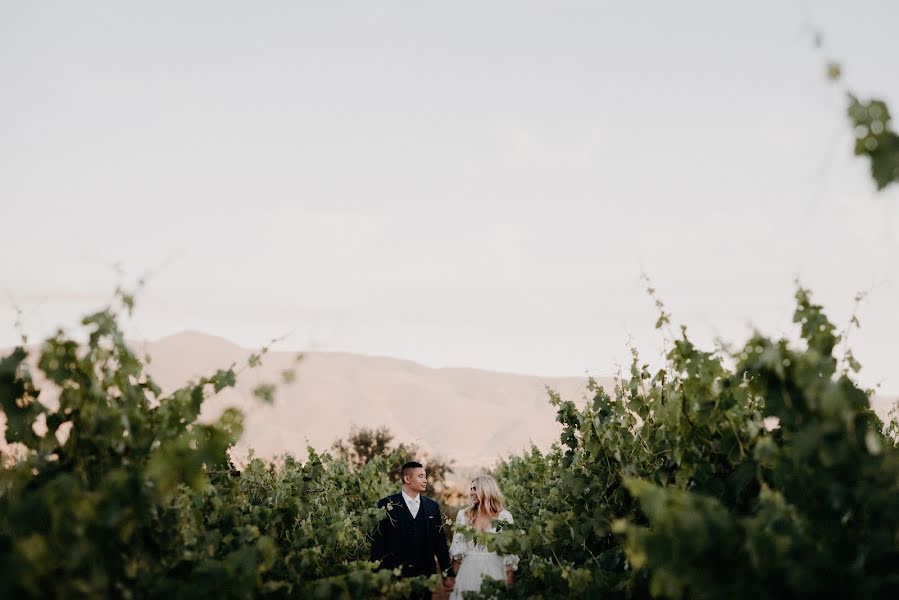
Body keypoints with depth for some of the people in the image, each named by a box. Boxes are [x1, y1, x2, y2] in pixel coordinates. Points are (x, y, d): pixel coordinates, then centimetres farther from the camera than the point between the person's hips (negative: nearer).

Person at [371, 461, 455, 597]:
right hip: (395, 575, -3)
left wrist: (448, 574, 8)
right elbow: (377, 542, -3)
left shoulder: (432, 506, 9)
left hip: (425, 575, 3)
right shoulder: (387, 505, -2)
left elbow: (440, 542, 10)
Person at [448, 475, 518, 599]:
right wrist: (454, 576, 0)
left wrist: (510, 580, -6)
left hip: (494, 571, -2)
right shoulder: (464, 515, 5)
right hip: (468, 570, 2)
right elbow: (457, 548, 6)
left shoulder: (504, 516, -2)